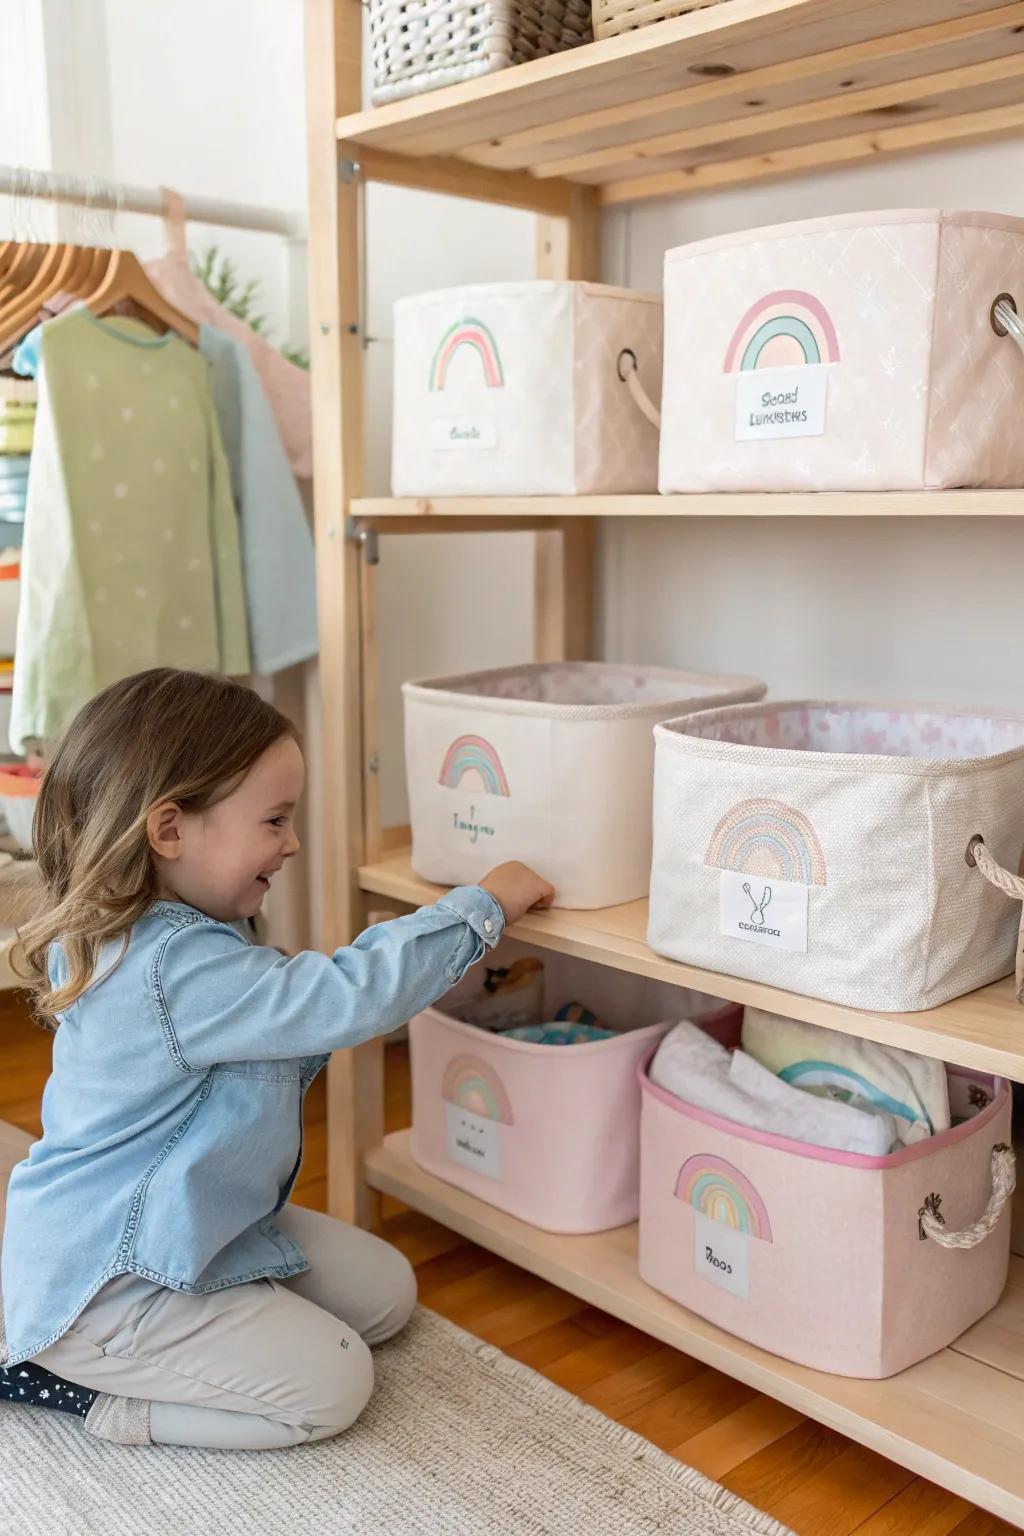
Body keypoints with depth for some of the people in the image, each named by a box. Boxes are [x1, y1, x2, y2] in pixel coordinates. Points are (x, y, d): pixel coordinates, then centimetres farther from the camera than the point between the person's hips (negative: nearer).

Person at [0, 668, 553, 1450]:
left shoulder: (175, 940, 1)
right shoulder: (178, 971, -32)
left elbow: (281, 1049, 15)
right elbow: (349, 998, -34)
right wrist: (483, 905, -22)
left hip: (202, 1229, 10)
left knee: (385, 1291, 11)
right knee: (330, 1385, -9)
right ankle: (68, 1375, 2)